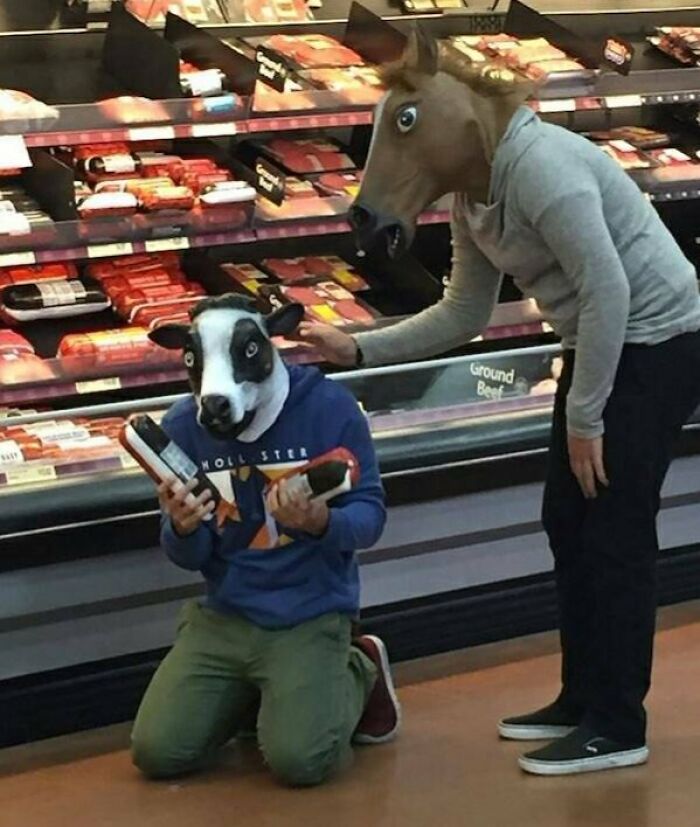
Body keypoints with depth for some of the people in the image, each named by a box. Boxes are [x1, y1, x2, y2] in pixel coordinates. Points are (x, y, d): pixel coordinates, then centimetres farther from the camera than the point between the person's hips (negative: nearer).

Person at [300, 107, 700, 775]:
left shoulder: (538, 165, -24)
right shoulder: (471, 199, 5)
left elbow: (606, 290, -26)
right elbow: (463, 314, 14)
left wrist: (584, 419, -20)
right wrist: (359, 349, 7)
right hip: (605, 344, 9)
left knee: (614, 529, -6)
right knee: (567, 520, 12)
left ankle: (616, 726, 4)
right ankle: (582, 698, 24)